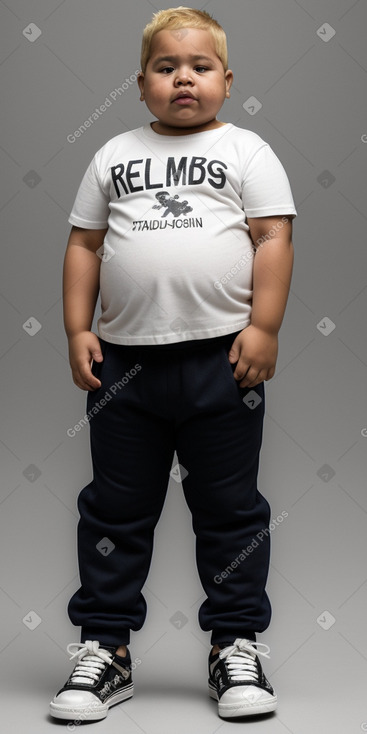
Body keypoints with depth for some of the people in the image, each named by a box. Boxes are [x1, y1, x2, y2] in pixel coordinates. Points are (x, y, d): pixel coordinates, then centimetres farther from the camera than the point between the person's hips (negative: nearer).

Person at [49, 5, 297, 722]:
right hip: (124, 359, 3)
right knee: (116, 508, 9)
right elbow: (84, 244, 11)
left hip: (221, 355, -2)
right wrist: (77, 330, 2)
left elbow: (274, 239, -2)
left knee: (229, 508, 6)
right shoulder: (115, 154, 13)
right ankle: (104, 647, 20)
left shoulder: (246, 151, 5)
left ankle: (236, 643, 20)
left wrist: (263, 327, -11)